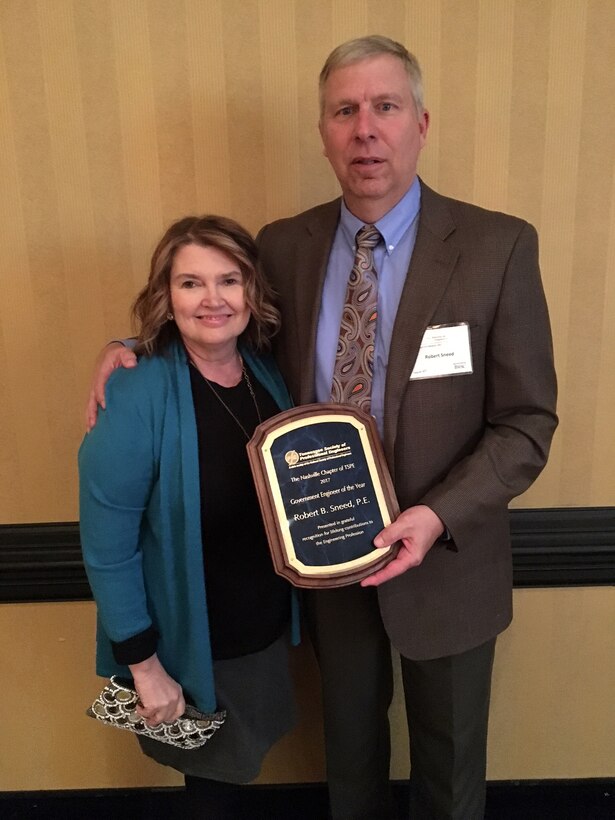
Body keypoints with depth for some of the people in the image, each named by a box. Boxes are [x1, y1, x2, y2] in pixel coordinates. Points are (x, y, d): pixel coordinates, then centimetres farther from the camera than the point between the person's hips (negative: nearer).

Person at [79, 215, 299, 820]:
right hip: (188, 646, -5)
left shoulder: (268, 371, -8)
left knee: (238, 765, 27)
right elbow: (107, 549, -20)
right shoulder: (135, 396, -25)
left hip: (267, 628, 5)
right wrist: (145, 666, -16)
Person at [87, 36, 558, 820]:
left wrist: (438, 517, -24)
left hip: (445, 555, -2)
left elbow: (526, 421, -12)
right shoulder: (282, 247, -5)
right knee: (349, 746, 28)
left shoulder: (497, 247, -14)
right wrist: (136, 348, -8)